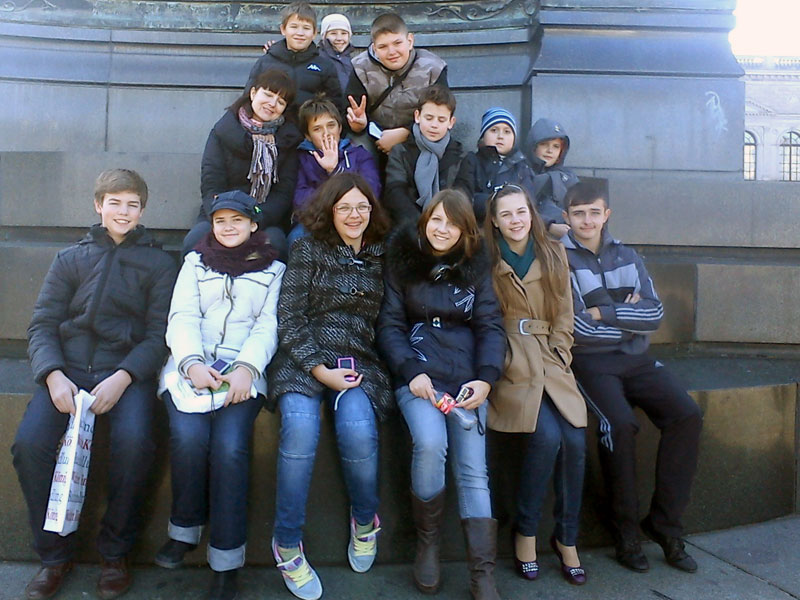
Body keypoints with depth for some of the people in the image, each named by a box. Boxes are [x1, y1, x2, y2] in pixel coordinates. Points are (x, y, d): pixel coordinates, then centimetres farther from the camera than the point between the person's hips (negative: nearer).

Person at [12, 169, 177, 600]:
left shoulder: (159, 264, 11)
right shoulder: (70, 259, 18)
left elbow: (159, 335, 2)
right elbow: (42, 325, 9)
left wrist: (123, 377, -15)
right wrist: (53, 375, -10)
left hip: (127, 371, -2)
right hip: (68, 369, 2)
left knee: (133, 442, -30)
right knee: (29, 442, -24)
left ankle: (115, 553, -6)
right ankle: (54, 554, 0)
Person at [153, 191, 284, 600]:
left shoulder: (274, 269, 18)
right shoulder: (195, 262, 23)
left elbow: (268, 326, 5)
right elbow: (182, 317, 9)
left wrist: (246, 368, -14)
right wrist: (192, 363, -10)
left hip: (243, 370, -1)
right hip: (191, 365, 2)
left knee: (229, 445, -26)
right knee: (189, 436, -27)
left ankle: (226, 562, -15)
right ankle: (185, 530, -2)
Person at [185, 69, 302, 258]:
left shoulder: (288, 139, 6)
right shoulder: (223, 131, 4)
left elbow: (284, 192, -3)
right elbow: (211, 185, -3)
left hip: (266, 222, 0)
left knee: (274, 242, -35)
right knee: (193, 242, -30)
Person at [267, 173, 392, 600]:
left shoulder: (381, 256, 15)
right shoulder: (309, 249, 7)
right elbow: (289, 317, 0)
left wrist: (356, 373, 0)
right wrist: (319, 369, -11)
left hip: (360, 363, 1)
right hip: (304, 360, -1)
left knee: (358, 428, -29)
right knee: (300, 426, -31)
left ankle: (365, 519, 2)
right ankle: (287, 543, -11)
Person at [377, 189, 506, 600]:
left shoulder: (476, 266, 10)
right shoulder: (401, 259, 5)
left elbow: (490, 326, 6)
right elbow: (389, 324, 1)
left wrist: (486, 378, -10)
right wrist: (411, 372, -14)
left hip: (466, 375, 2)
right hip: (417, 371, -2)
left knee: (473, 469, -9)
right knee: (430, 442, -27)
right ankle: (426, 542, -2)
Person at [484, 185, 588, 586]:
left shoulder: (553, 255, 11)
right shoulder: (487, 260, 3)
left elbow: (564, 316, 13)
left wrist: (558, 358, 1)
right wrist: (500, 362, -9)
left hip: (549, 357, 3)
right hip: (508, 360, -3)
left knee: (575, 440, -16)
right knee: (547, 436, -24)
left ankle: (566, 538, 6)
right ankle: (525, 533, -1)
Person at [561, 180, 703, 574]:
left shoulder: (627, 257, 14)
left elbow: (655, 313, 1)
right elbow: (577, 328, -12)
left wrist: (604, 312, -10)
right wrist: (630, 317, -3)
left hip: (635, 359, 5)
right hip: (589, 361, -5)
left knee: (687, 415, -16)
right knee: (621, 423, -29)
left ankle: (665, 524, -1)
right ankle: (626, 532, -9)